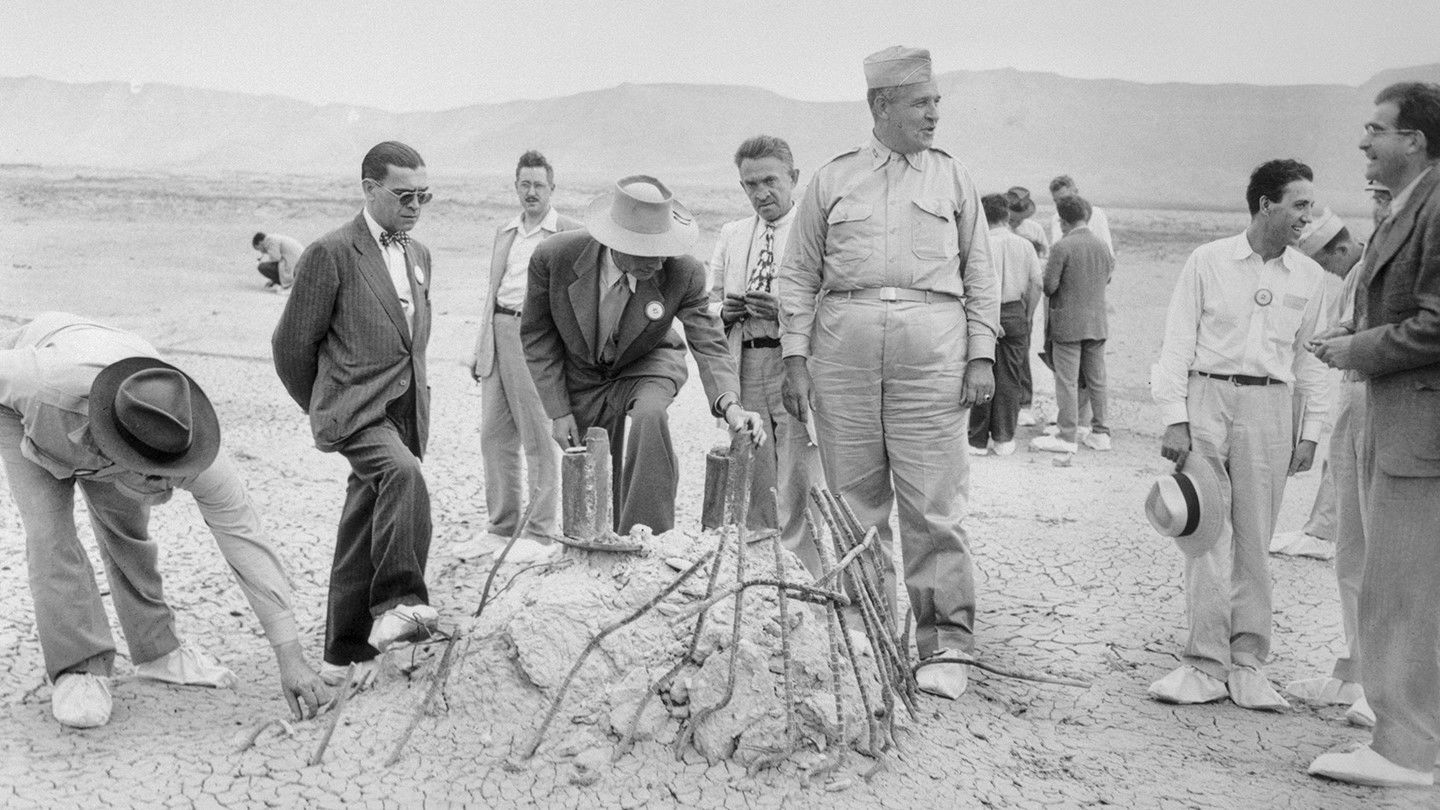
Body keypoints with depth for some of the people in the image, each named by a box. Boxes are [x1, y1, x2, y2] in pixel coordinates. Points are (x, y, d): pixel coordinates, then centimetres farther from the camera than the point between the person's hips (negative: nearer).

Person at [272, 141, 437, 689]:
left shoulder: (419, 256, 16)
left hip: (404, 412, 7)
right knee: (404, 474, -34)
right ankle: (398, 602, -34)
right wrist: (322, 410, 9)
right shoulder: (331, 253, -7)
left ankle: (347, 654, 19)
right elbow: (292, 344, -2)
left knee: (365, 532, 10)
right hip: (355, 410, -7)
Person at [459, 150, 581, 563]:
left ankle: (541, 533, 6)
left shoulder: (570, 233, 0)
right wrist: (481, 346, 18)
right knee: (495, 436, 8)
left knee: (539, 438, -2)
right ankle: (501, 526, 18)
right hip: (499, 332, 6)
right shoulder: (504, 233, 19)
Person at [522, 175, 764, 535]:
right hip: (582, 377, 2)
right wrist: (558, 411, -14)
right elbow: (537, 335, -12)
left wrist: (729, 403, -47)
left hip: (646, 368, -1)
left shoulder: (683, 273, -29)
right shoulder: (554, 257, -27)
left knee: (649, 416, -35)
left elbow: (709, 344, -26)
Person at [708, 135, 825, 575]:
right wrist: (724, 311, 2)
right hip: (743, 370, 5)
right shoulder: (731, 235, 18)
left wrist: (786, 311, -20)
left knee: (796, 489, -7)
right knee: (751, 491, 11)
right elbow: (709, 303, 24)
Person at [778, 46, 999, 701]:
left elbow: (980, 274, 13)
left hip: (932, 350, -1)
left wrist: (981, 355, 2)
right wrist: (795, 358, 2)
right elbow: (799, 273, 10)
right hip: (843, 345, 1)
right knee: (855, 501, 6)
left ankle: (944, 645, 4)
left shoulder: (953, 179, 14)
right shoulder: (832, 180, 12)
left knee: (934, 506, -5)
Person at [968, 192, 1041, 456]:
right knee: (1010, 379, 9)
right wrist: (1027, 316, 12)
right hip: (1016, 313, 3)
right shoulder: (1024, 245, 3)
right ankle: (1003, 439, 12)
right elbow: (1037, 284, 2)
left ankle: (978, 441, 8)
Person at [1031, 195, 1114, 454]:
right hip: (1097, 324, 6)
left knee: (1067, 380, -2)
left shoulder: (1062, 247, -15)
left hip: (1068, 323, -6)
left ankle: (1066, 436, 0)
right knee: (1097, 379, 12)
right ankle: (1100, 433, 18)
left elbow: (1049, 286, -16)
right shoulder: (1101, 245, 4)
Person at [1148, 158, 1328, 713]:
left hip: (1268, 405, 2)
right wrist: (1174, 419, -6)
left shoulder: (1309, 277, 8)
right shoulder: (1208, 261, 0)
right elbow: (1177, 343, 0)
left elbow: (1309, 357, 14)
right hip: (1207, 397, -2)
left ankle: (1246, 662, 12)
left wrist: (1311, 431, 9)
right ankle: (1208, 663, 2)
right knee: (1208, 534, -3)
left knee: (1254, 539, 4)